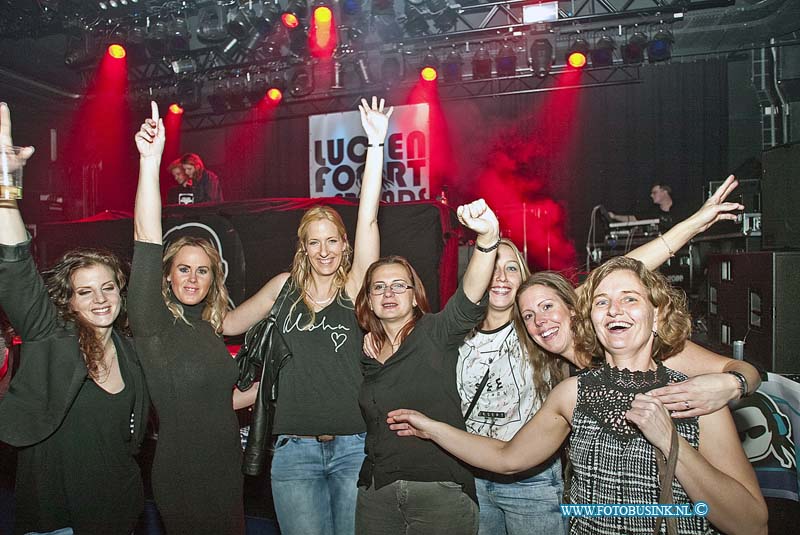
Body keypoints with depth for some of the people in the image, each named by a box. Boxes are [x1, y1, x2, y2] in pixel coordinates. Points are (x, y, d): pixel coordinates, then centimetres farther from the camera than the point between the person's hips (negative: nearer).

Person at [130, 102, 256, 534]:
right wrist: (150, 160, -32)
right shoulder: (152, 323, -11)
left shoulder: (207, 328, 7)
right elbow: (146, 240, -25)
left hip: (226, 468, 6)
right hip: (182, 477, -6)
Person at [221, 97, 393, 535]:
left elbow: (368, 221, -11)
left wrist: (375, 145, -16)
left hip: (353, 447, -1)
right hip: (295, 449, 1)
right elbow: (228, 323, 16)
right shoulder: (285, 286, 7)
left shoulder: (354, 289, 0)